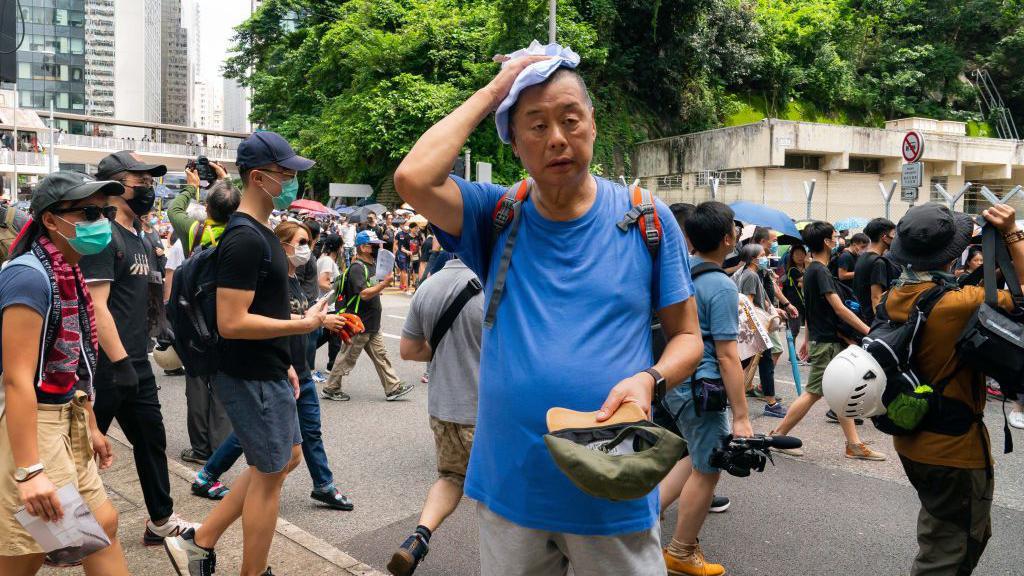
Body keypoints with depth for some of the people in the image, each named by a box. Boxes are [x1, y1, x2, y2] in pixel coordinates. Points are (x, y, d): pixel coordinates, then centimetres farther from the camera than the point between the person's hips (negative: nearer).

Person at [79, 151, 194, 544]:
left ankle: (161, 521, 28)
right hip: (106, 365, -9)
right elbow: (96, 305, -22)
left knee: (151, 439, 16)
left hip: (137, 361, 9)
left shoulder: (139, 237, 13)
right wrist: (120, 362, -23)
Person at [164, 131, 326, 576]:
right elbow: (231, 323, -26)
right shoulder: (245, 239, -22)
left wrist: (284, 362, 17)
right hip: (252, 378, -10)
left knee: (286, 457, 20)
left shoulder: (260, 233, 10)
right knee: (268, 474, 4)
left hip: (267, 373, 10)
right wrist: (302, 325, -21)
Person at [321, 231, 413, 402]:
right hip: (359, 324, -9)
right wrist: (385, 283, -30)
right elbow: (364, 294, -28)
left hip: (372, 324, 9)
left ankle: (393, 388, 11)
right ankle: (330, 389, 15)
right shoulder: (357, 268, -17)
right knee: (348, 357, 2)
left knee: (380, 356, 8)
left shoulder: (372, 265, 14)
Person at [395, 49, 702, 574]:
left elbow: (686, 336, 3)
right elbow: (413, 179, -18)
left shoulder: (647, 219, -2)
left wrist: (648, 379, -18)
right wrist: (491, 92, -9)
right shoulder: (497, 217, 0)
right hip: (509, 488, 1)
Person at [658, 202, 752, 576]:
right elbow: (727, 356, -21)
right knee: (707, 471, 10)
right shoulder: (722, 288, -19)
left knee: (700, 457, 24)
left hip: (673, 380, 8)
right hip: (700, 387, -8)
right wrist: (741, 417, -17)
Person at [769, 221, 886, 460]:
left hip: (831, 341, 10)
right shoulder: (820, 272, -17)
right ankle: (778, 435, 5)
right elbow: (839, 308, -21)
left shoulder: (811, 270, 13)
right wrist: (869, 331, -20)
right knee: (813, 392, -3)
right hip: (826, 343, -10)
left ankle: (854, 445, 13)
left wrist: (808, 340, 25)